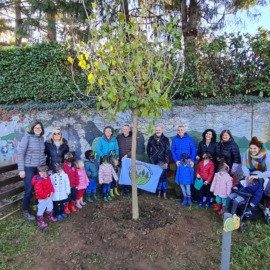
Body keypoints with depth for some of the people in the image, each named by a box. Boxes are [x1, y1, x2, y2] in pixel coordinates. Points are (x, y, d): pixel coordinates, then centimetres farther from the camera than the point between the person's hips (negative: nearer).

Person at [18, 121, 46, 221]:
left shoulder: (41, 138, 4)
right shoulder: (27, 137, -12)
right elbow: (20, 153, -12)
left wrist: (44, 165, 11)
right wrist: (21, 169, -13)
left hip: (40, 167, 5)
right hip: (29, 168, -5)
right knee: (29, 190, 3)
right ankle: (26, 212, 22)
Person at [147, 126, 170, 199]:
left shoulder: (165, 139, 0)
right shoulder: (151, 139, 6)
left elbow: (167, 151, -3)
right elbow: (148, 148, 17)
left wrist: (166, 162, -8)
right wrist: (150, 156, 8)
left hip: (162, 161, -2)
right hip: (154, 161, 2)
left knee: (163, 176, -3)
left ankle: (164, 192, 7)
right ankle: (158, 191, 17)